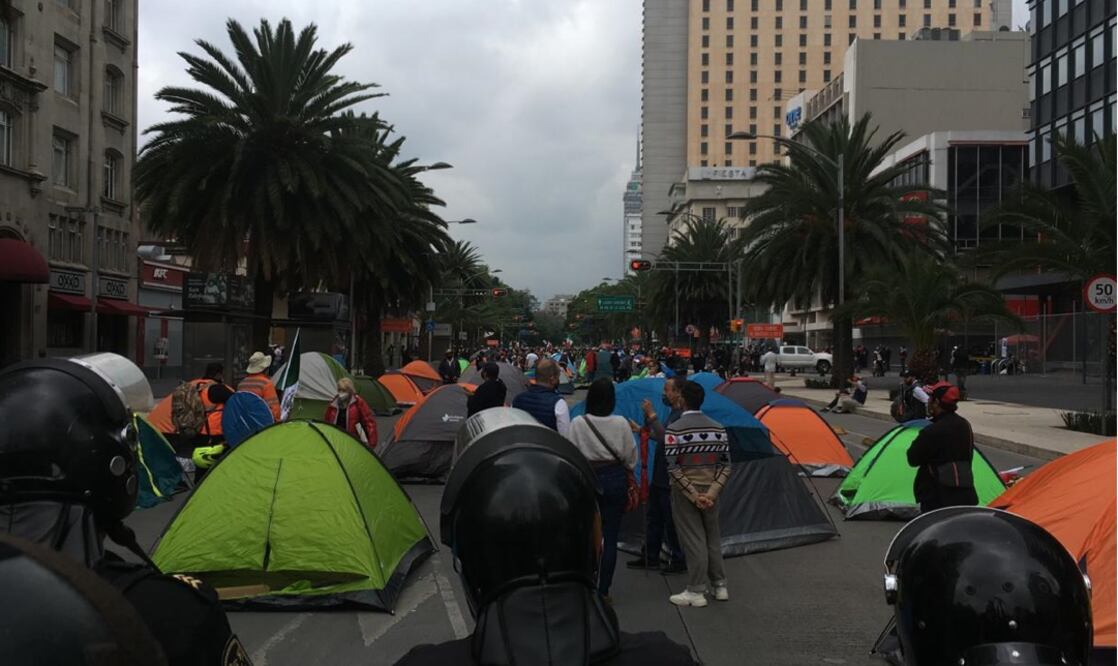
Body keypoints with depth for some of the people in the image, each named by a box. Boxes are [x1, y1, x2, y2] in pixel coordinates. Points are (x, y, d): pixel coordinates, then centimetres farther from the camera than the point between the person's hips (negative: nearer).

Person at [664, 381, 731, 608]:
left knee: (693, 541, 1)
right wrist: (711, 493, -5)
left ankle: (696, 592, 7)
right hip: (710, 492, 5)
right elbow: (725, 466, 0)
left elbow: (673, 469, -17)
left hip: (684, 494, -5)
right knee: (713, 538, 17)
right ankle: (720, 586, 24)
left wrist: (693, 495, -12)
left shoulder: (674, 430, -14)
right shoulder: (718, 429, 2)